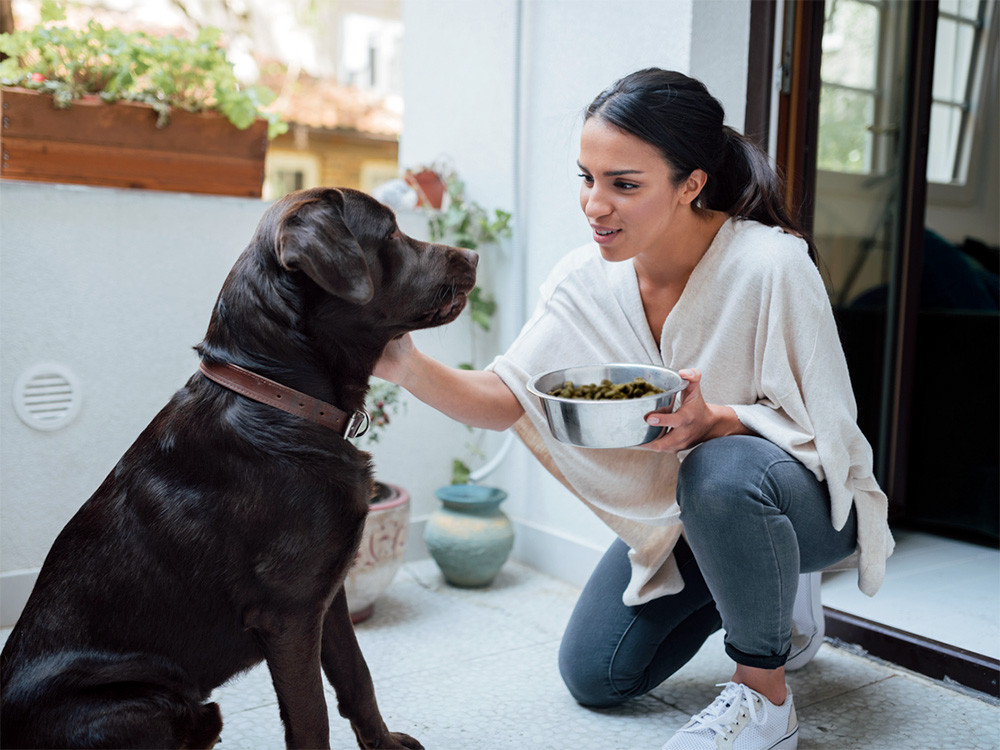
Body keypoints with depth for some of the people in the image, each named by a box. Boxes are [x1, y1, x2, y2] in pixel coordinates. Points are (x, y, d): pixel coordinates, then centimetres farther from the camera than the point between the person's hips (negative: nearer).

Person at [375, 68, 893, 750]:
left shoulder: (771, 265, -28)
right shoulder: (586, 280, -13)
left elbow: (824, 429, -22)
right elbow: (505, 399, -17)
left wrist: (714, 422, -41)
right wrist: (408, 367, -35)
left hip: (809, 498, -5)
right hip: (682, 512, 6)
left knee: (722, 472, -40)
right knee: (594, 676, 4)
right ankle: (761, 593, 26)